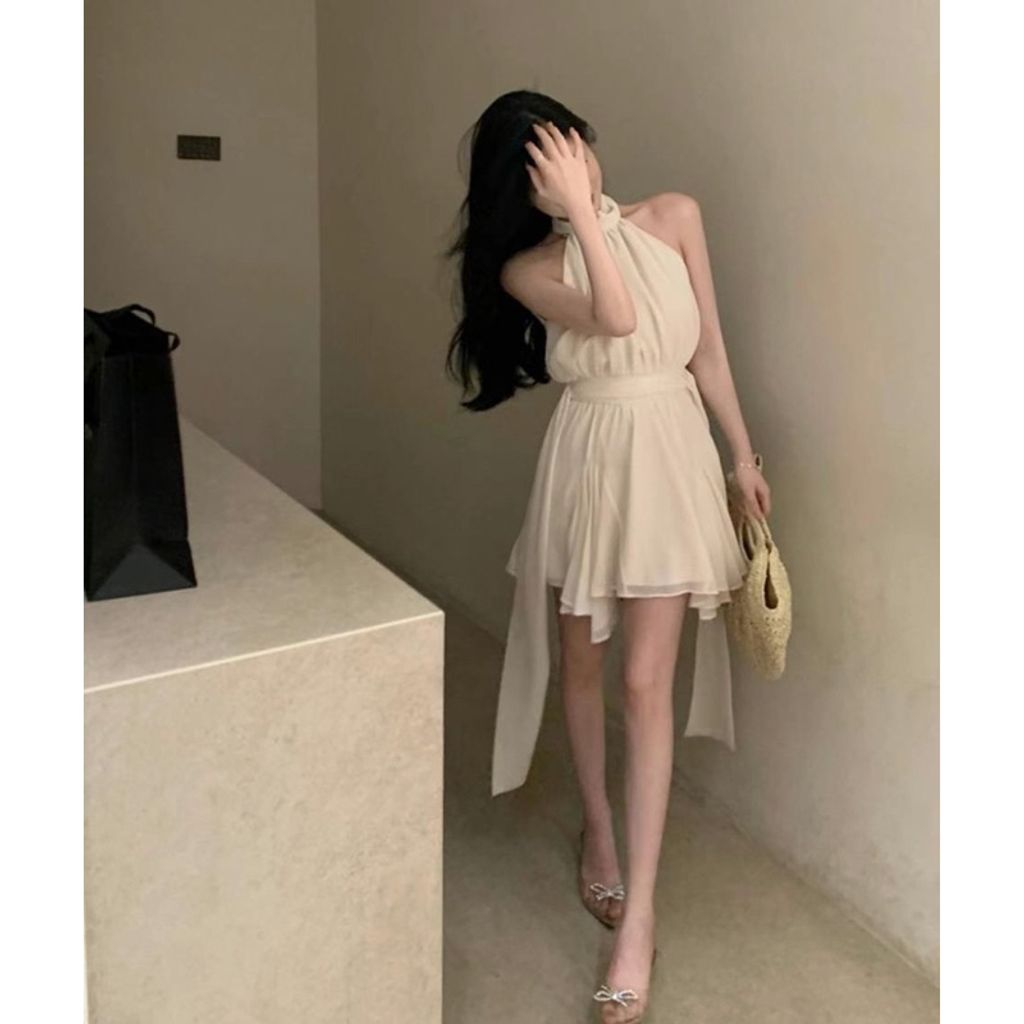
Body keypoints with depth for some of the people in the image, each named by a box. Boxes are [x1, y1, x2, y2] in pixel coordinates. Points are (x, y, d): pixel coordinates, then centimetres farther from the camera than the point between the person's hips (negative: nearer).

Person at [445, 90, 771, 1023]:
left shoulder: (675, 218, 1)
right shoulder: (527, 267, -5)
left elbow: (708, 350, 5)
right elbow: (615, 317, -24)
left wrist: (744, 456, 8)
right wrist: (582, 209, -21)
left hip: (670, 460, 0)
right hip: (586, 464, 1)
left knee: (646, 681, -3)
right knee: (583, 665, 13)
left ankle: (640, 912, 4)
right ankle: (598, 831, 38)